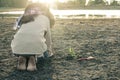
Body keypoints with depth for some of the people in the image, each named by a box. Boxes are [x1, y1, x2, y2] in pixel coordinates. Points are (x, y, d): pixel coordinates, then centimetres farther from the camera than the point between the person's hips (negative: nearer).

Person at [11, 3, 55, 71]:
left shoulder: (24, 19, 31)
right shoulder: (45, 18, 22)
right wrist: (49, 52, 47)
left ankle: (22, 57, 8)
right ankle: (33, 57, 4)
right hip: (35, 48, -3)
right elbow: (48, 39, 27)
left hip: (17, 48, 3)